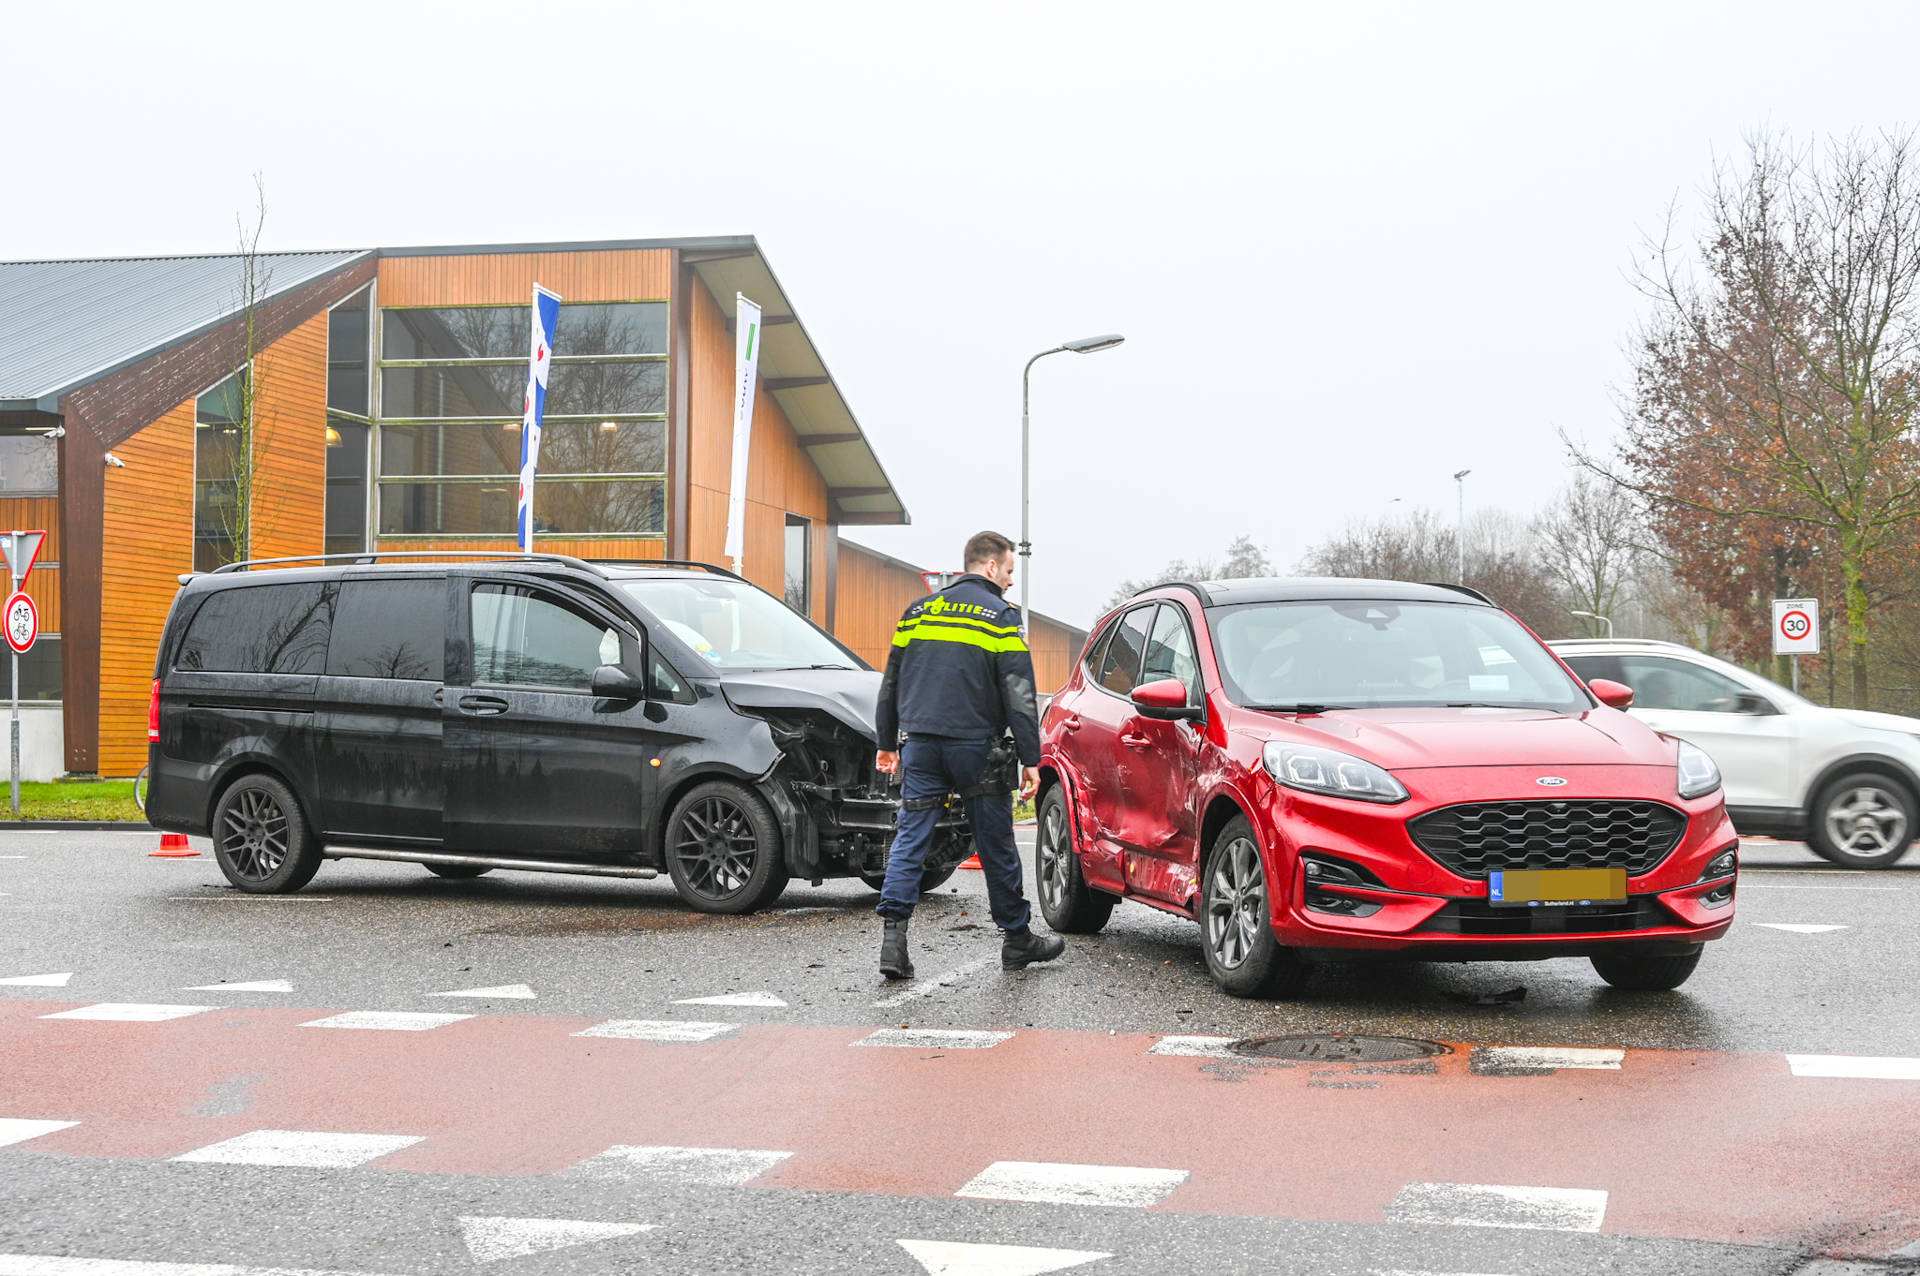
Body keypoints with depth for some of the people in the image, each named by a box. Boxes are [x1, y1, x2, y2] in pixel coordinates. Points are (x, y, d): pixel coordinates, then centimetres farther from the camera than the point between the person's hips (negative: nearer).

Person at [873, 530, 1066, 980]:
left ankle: (894, 935, -11)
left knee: (910, 838, 2)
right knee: (996, 844, 7)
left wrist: (887, 743, 25)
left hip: (921, 744, 4)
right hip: (975, 746, -4)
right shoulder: (1000, 615, -3)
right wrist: (1030, 759, -7)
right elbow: (1018, 695, -8)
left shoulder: (918, 611, 13)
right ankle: (1017, 939, 18)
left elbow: (891, 683, 17)